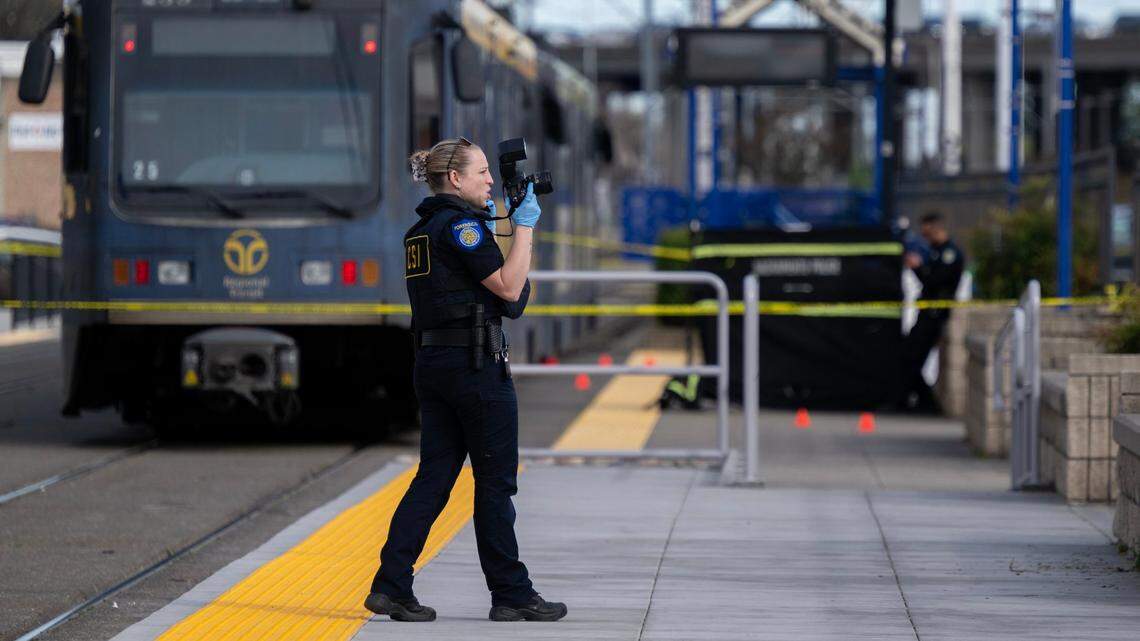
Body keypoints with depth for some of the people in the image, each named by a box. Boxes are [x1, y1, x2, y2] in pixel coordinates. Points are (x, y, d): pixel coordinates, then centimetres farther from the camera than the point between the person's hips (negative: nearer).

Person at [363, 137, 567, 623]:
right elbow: (509, 289, -15)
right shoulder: (461, 224, -12)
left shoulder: (420, 230, 15)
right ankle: (511, 595, 7)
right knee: (496, 480, 0)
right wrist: (524, 226, -9)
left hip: (431, 363, 9)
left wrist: (488, 228, 20)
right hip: (475, 363, -8)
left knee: (434, 475, 8)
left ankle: (391, 586, -1)